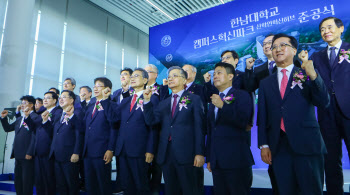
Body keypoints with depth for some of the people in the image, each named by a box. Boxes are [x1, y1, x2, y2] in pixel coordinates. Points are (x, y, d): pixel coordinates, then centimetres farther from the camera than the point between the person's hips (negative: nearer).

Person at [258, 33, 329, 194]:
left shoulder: (306, 75, 7)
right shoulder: (266, 83, 12)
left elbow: (323, 103, -5)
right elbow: (262, 116, 9)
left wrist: (314, 76, -16)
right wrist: (264, 145, 3)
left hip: (307, 145, -2)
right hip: (279, 147, 2)